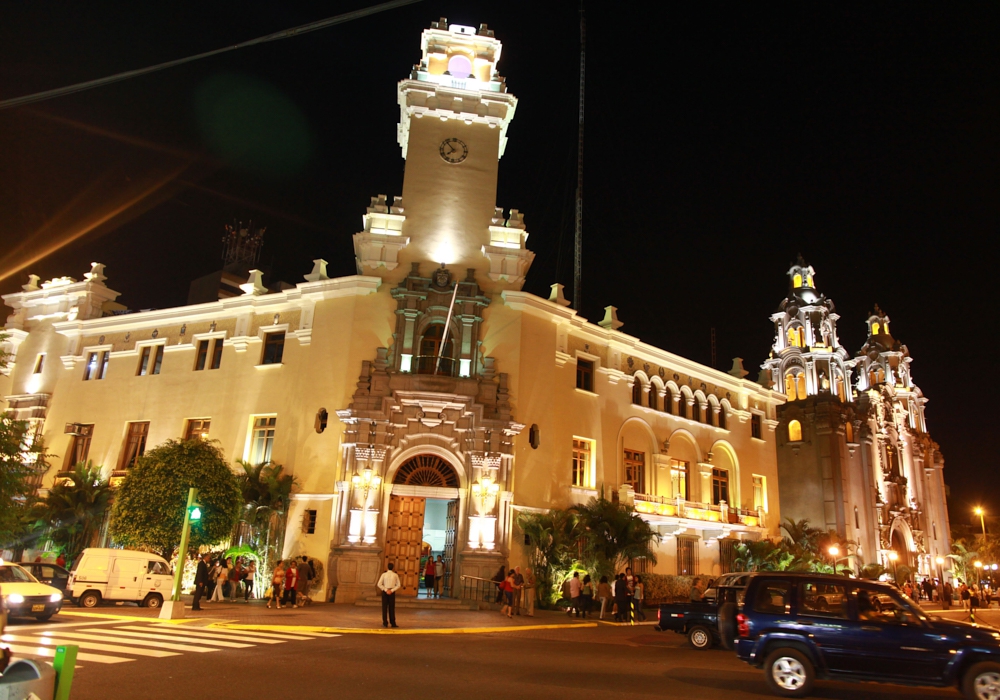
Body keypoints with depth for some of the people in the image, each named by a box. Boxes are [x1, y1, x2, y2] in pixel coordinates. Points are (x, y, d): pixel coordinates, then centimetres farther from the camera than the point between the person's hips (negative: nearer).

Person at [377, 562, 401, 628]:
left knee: (385, 607, 5)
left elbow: (379, 584, -11)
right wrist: (391, 591, -7)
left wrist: (386, 590, -11)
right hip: (392, 592, 1)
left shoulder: (384, 574, -5)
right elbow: (398, 585, 0)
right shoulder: (395, 575, 2)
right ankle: (393, 623, 4)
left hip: (385, 592, -1)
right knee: (392, 608, 7)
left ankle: (385, 623, 2)